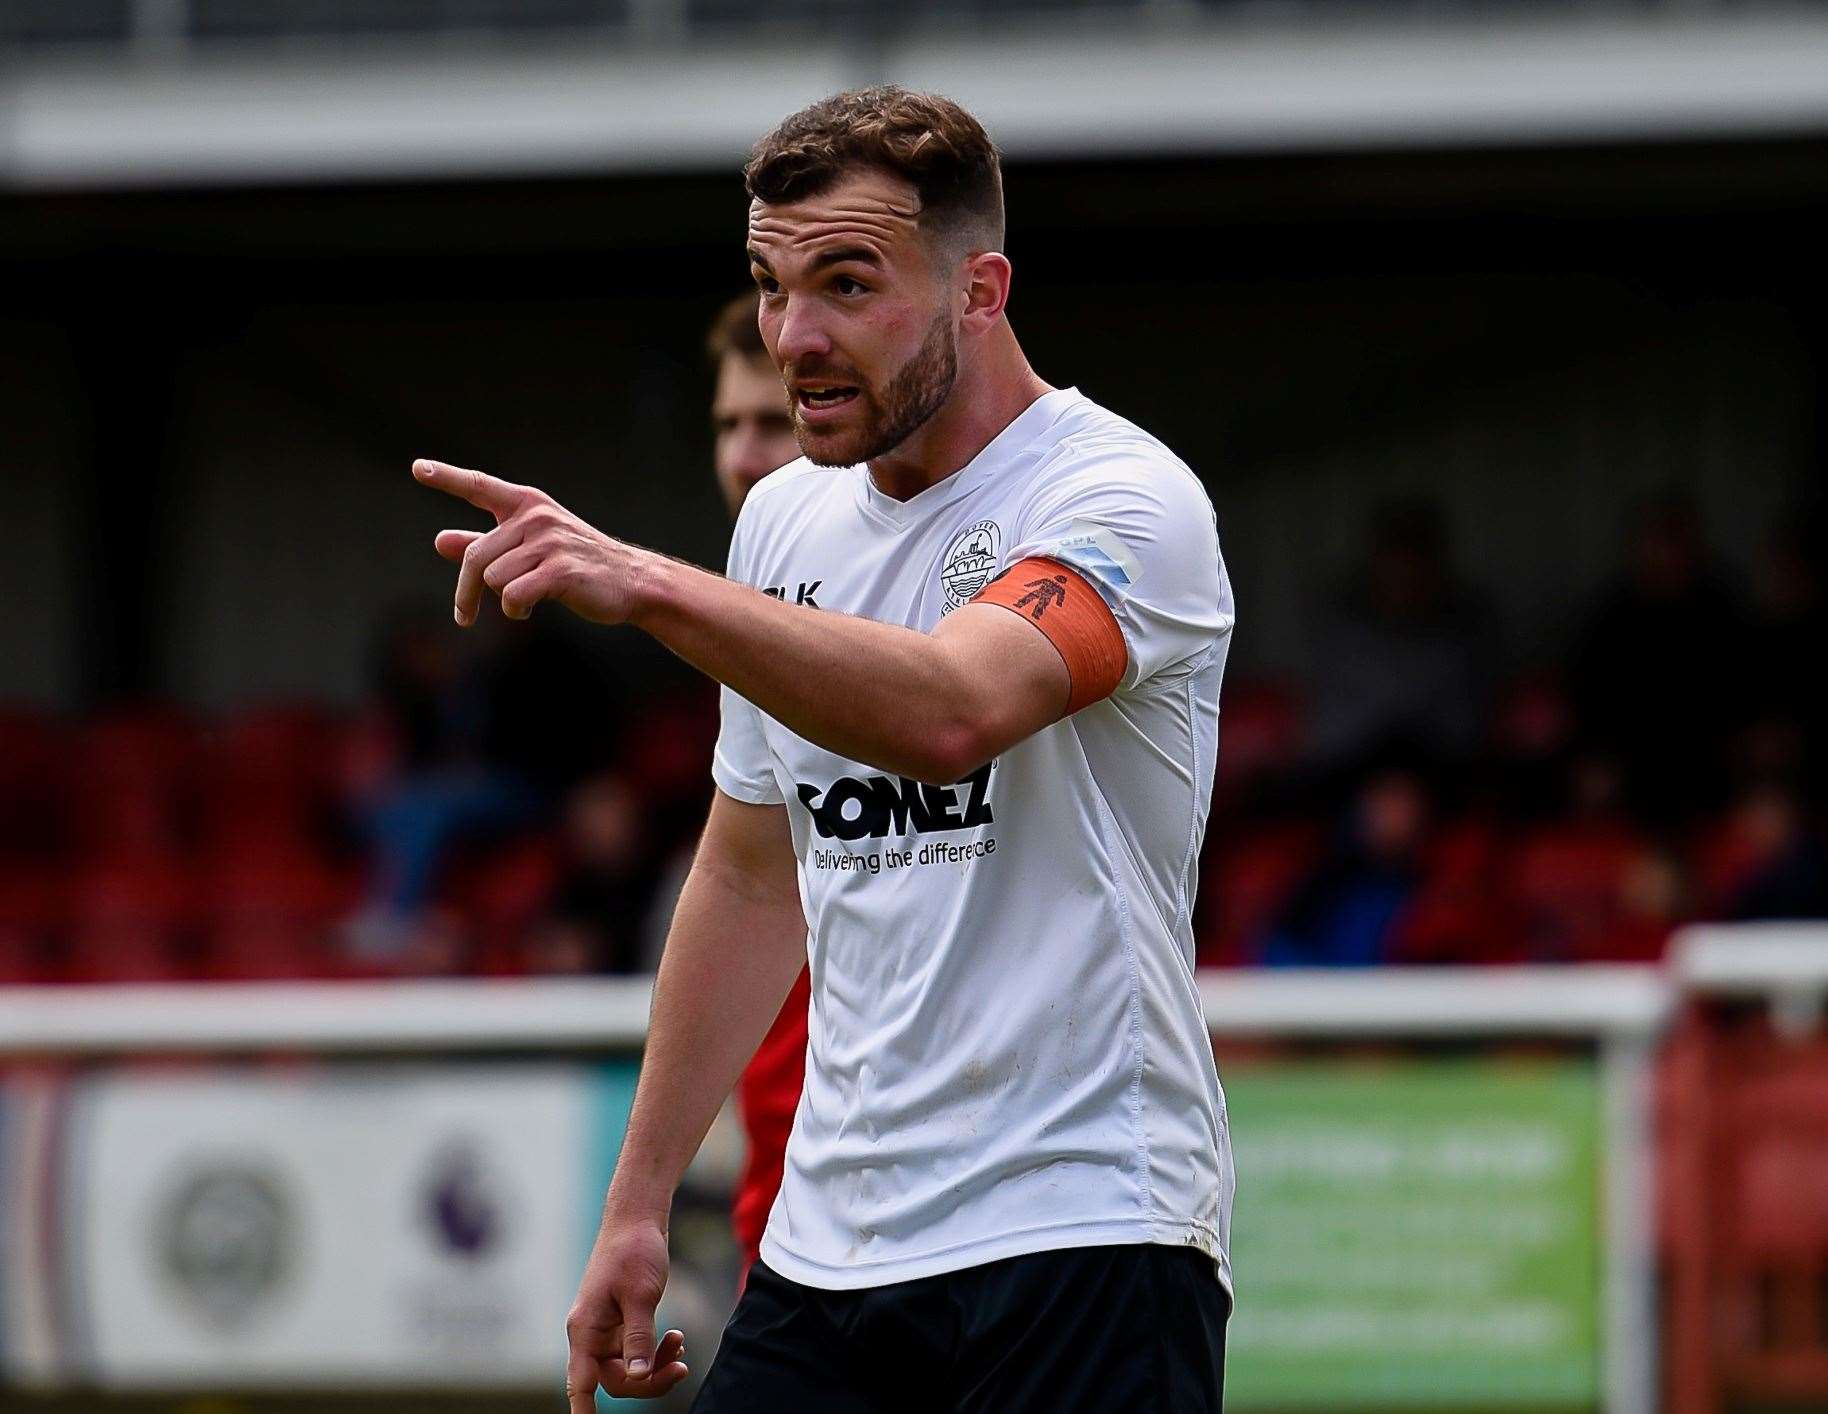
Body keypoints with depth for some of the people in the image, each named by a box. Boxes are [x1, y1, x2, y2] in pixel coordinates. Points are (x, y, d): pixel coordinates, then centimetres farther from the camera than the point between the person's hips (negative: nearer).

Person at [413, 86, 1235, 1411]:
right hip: (828, 1244, 7)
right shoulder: (786, 522, 12)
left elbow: (952, 709, -33)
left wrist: (645, 583, -42)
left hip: (1078, 1250, -7)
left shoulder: (1126, 498, -11)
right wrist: (638, 1206, 21)